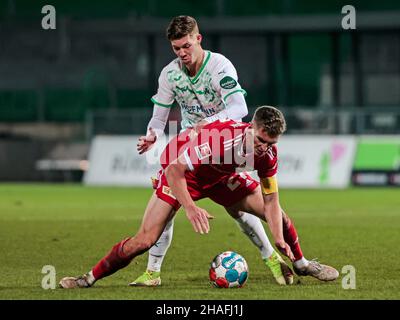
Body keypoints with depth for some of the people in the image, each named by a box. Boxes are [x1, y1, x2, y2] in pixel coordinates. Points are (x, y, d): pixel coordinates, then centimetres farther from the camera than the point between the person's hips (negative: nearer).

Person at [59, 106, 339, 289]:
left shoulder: (268, 154, -21)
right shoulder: (218, 136, -41)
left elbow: (271, 200, -10)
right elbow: (173, 169, -39)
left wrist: (279, 240, -22)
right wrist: (190, 207, -49)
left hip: (223, 177, 6)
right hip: (182, 174, -5)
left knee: (278, 215, 2)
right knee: (145, 240, -18)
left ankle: (301, 264, 29)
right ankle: (91, 278, -4)